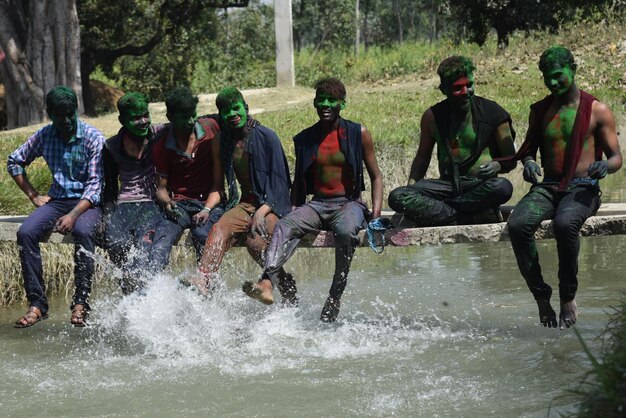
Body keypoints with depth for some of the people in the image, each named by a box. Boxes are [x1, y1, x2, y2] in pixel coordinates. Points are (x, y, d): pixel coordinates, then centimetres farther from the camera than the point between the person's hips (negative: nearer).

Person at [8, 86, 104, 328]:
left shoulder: (94, 139, -8)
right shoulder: (44, 136, 5)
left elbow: (95, 184, -14)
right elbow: (15, 162, 19)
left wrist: (74, 214, -27)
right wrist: (33, 196, 8)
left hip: (88, 202, -4)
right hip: (56, 200, 4)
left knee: (82, 231, -38)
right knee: (26, 232, -25)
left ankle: (80, 303, -30)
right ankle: (37, 304, -23)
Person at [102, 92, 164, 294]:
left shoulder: (160, 134, 2)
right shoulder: (111, 147, 10)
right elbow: (110, 188, 16)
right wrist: (109, 217, 4)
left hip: (153, 203, -2)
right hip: (124, 204, 2)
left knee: (145, 240, -32)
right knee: (114, 241, -29)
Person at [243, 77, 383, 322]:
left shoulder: (358, 134, 4)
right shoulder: (304, 140, 12)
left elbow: (375, 177, 7)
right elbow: (299, 182, 20)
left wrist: (376, 215, -6)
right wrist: (294, 210, 5)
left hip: (349, 203, -3)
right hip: (317, 204, 3)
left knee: (345, 232, -38)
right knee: (284, 226, -29)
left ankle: (335, 298, -30)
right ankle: (267, 283, -50)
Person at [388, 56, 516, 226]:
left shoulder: (492, 113, -2)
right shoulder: (433, 117, 5)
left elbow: (511, 160, 3)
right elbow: (422, 158, 17)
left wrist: (496, 166, -20)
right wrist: (411, 187, 1)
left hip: (480, 189, -2)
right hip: (448, 185, 2)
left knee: (503, 187, -38)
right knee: (397, 197, -24)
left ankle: (434, 210, -23)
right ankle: (472, 218, -29)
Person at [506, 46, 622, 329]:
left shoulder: (597, 111, 4)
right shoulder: (539, 111, 16)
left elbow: (616, 157, 4)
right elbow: (528, 148, 24)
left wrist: (606, 165, -20)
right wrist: (528, 162, 0)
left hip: (582, 188, -4)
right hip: (547, 187, 4)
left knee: (565, 224, -39)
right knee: (517, 225, -29)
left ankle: (568, 297, -23)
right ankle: (541, 295, -19)